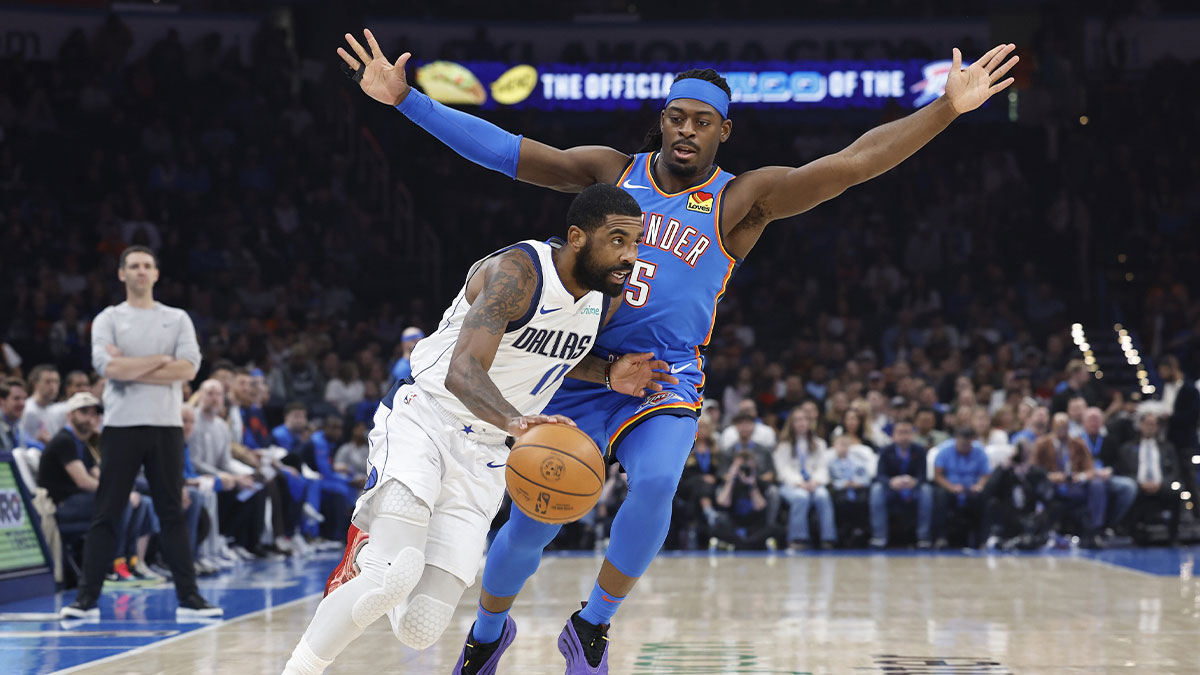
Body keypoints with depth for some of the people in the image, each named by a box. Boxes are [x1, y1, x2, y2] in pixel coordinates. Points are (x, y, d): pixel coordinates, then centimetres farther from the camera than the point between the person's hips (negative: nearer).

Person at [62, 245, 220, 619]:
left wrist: (131, 369, -9)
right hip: (121, 426, -1)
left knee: (173, 514, 4)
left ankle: (188, 597, 6)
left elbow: (188, 368, -6)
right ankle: (87, 598, 1)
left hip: (166, 426, 1)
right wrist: (160, 360, -7)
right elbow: (108, 367, -12)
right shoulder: (108, 319, 5)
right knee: (105, 515, -1)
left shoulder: (177, 319, 10)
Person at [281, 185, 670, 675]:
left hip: (481, 453, 6)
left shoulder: (605, 299, 1)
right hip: (421, 416, -6)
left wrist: (608, 376, 3)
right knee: (395, 576, -30)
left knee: (421, 629, -5)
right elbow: (463, 372, -34)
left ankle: (370, 554, 29)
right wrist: (515, 421, -53)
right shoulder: (518, 271, -22)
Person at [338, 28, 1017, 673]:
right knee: (529, 525, 0)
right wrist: (406, 99, -4)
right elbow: (507, 150, 2)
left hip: (665, 378, -1)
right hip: (579, 371, 1)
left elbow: (853, 162, -12)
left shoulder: (742, 200, -2)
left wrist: (947, 108, -22)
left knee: (657, 482, -32)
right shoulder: (615, 172, 4)